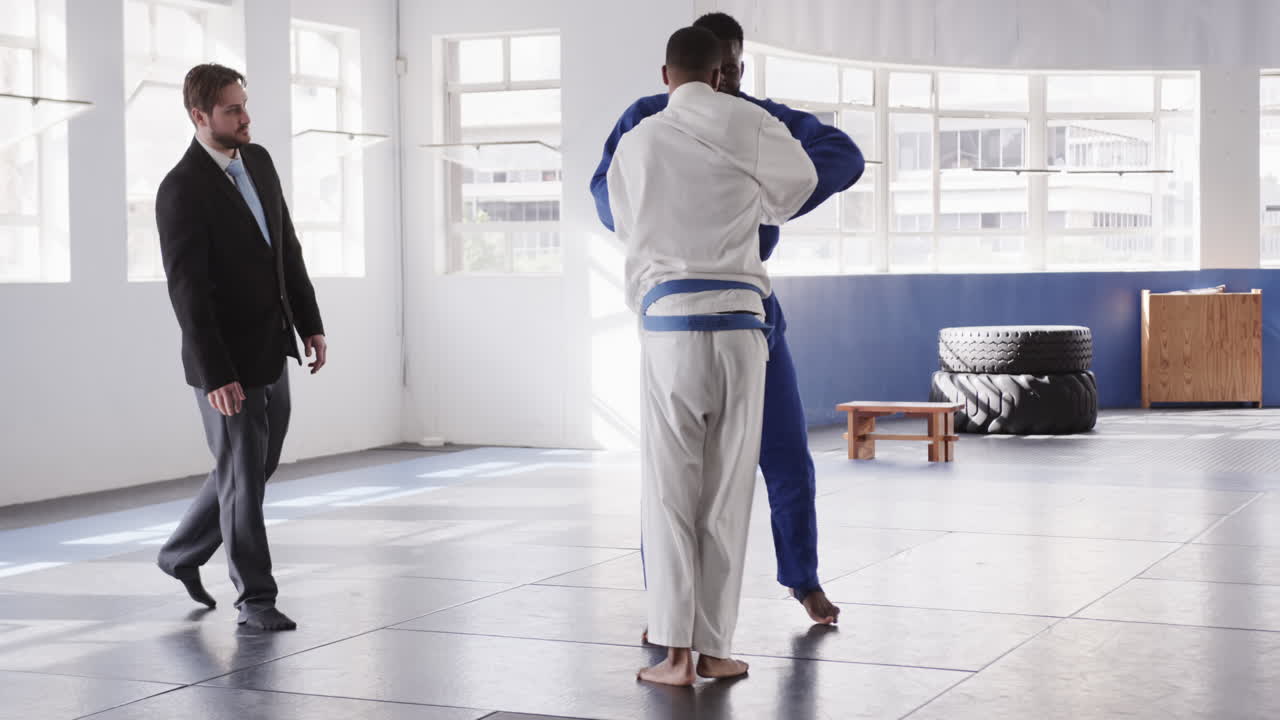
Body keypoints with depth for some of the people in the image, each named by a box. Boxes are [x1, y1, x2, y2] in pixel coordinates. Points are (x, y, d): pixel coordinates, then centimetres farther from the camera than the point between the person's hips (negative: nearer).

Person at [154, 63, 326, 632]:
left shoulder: (258, 160, 6)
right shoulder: (180, 191, -18)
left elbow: (287, 248, 14)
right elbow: (187, 291, -21)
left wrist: (310, 323, 11)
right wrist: (215, 374, -24)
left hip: (271, 351, 8)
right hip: (226, 361, -8)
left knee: (255, 469, 17)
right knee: (243, 477, 1)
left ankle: (183, 554, 35)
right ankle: (255, 597, 14)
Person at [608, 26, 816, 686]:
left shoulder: (635, 143, 9)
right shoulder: (748, 124, 6)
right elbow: (797, 181, 24)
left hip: (667, 323, 0)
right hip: (738, 320, 0)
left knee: (669, 490, 5)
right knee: (727, 491, 7)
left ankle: (676, 653, -1)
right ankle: (713, 647, 11)